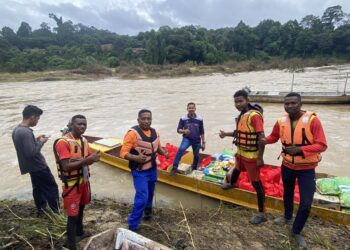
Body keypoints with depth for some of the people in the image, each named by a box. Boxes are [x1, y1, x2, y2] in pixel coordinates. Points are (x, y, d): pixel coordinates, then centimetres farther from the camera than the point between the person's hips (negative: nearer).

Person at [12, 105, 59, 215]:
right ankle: (57, 211, 10)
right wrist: (41, 142, -16)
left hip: (32, 166, 10)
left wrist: (36, 139, 8)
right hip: (38, 166, -10)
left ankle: (41, 210, 33)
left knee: (38, 188, 21)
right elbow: (31, 152, -29)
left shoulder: (16, 130, 5)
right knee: (52, 188, 1)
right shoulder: (26, 132, -26)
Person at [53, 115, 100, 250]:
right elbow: (66, 166, -25)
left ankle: (80, 231, 47)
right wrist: (85, 160, -32)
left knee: (81, 208, 25)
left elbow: (89, 159, 6)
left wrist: (87, 159, -17)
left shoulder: (83, 140, 2)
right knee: (72, 214, 0)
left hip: (84, 180, 7)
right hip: (71, 183, -7)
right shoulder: (63, 142, -21)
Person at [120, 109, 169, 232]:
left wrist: (164, 153, -5)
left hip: (152, 169, 7)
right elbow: (124, 153, -23)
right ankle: (132, 226, 8)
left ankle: (147, 211, 50)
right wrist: (136, 158, -40)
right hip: (139, 171, -6)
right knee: (142, 197, -9)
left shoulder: (154, 132, 0)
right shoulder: (133, 133, -21)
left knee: (150, 193, 22)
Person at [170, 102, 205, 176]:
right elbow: (178, 130, -3)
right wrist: (184, 131, -25)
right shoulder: (183, 119, -7)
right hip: (187, 139, -2)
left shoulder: (199, 119, -5)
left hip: (197, 140, 2)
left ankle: (194, 169, 38)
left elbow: (202, 132, 2)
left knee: (196, 155, 13)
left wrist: (203, 143, 4)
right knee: (181, 149, -27)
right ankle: (174, 168, -23)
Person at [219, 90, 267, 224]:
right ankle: (232, 183, 63)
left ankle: (261, 213, 13)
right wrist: (226, 134, 7)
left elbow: (261, 137, -25)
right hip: (240, 153, 8)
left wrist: (260, 158, -24)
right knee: (236, 170, 31)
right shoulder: (242, 115, 4)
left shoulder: (255, 115, -23)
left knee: (256, 183, 0)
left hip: (251, 157, -8)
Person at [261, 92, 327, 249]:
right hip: (287, 165, 4)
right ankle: (287, 217, 50)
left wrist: (300, 149, -33)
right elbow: (274, 136, 8)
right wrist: (265, 140, -14)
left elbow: (322, 145, -22)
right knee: (287, 193, 24)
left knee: (306, 203, -1)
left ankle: (296, 231, 24)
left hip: (306, 168, -4)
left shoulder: (312, 120, -22)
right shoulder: (281, 121, -8)